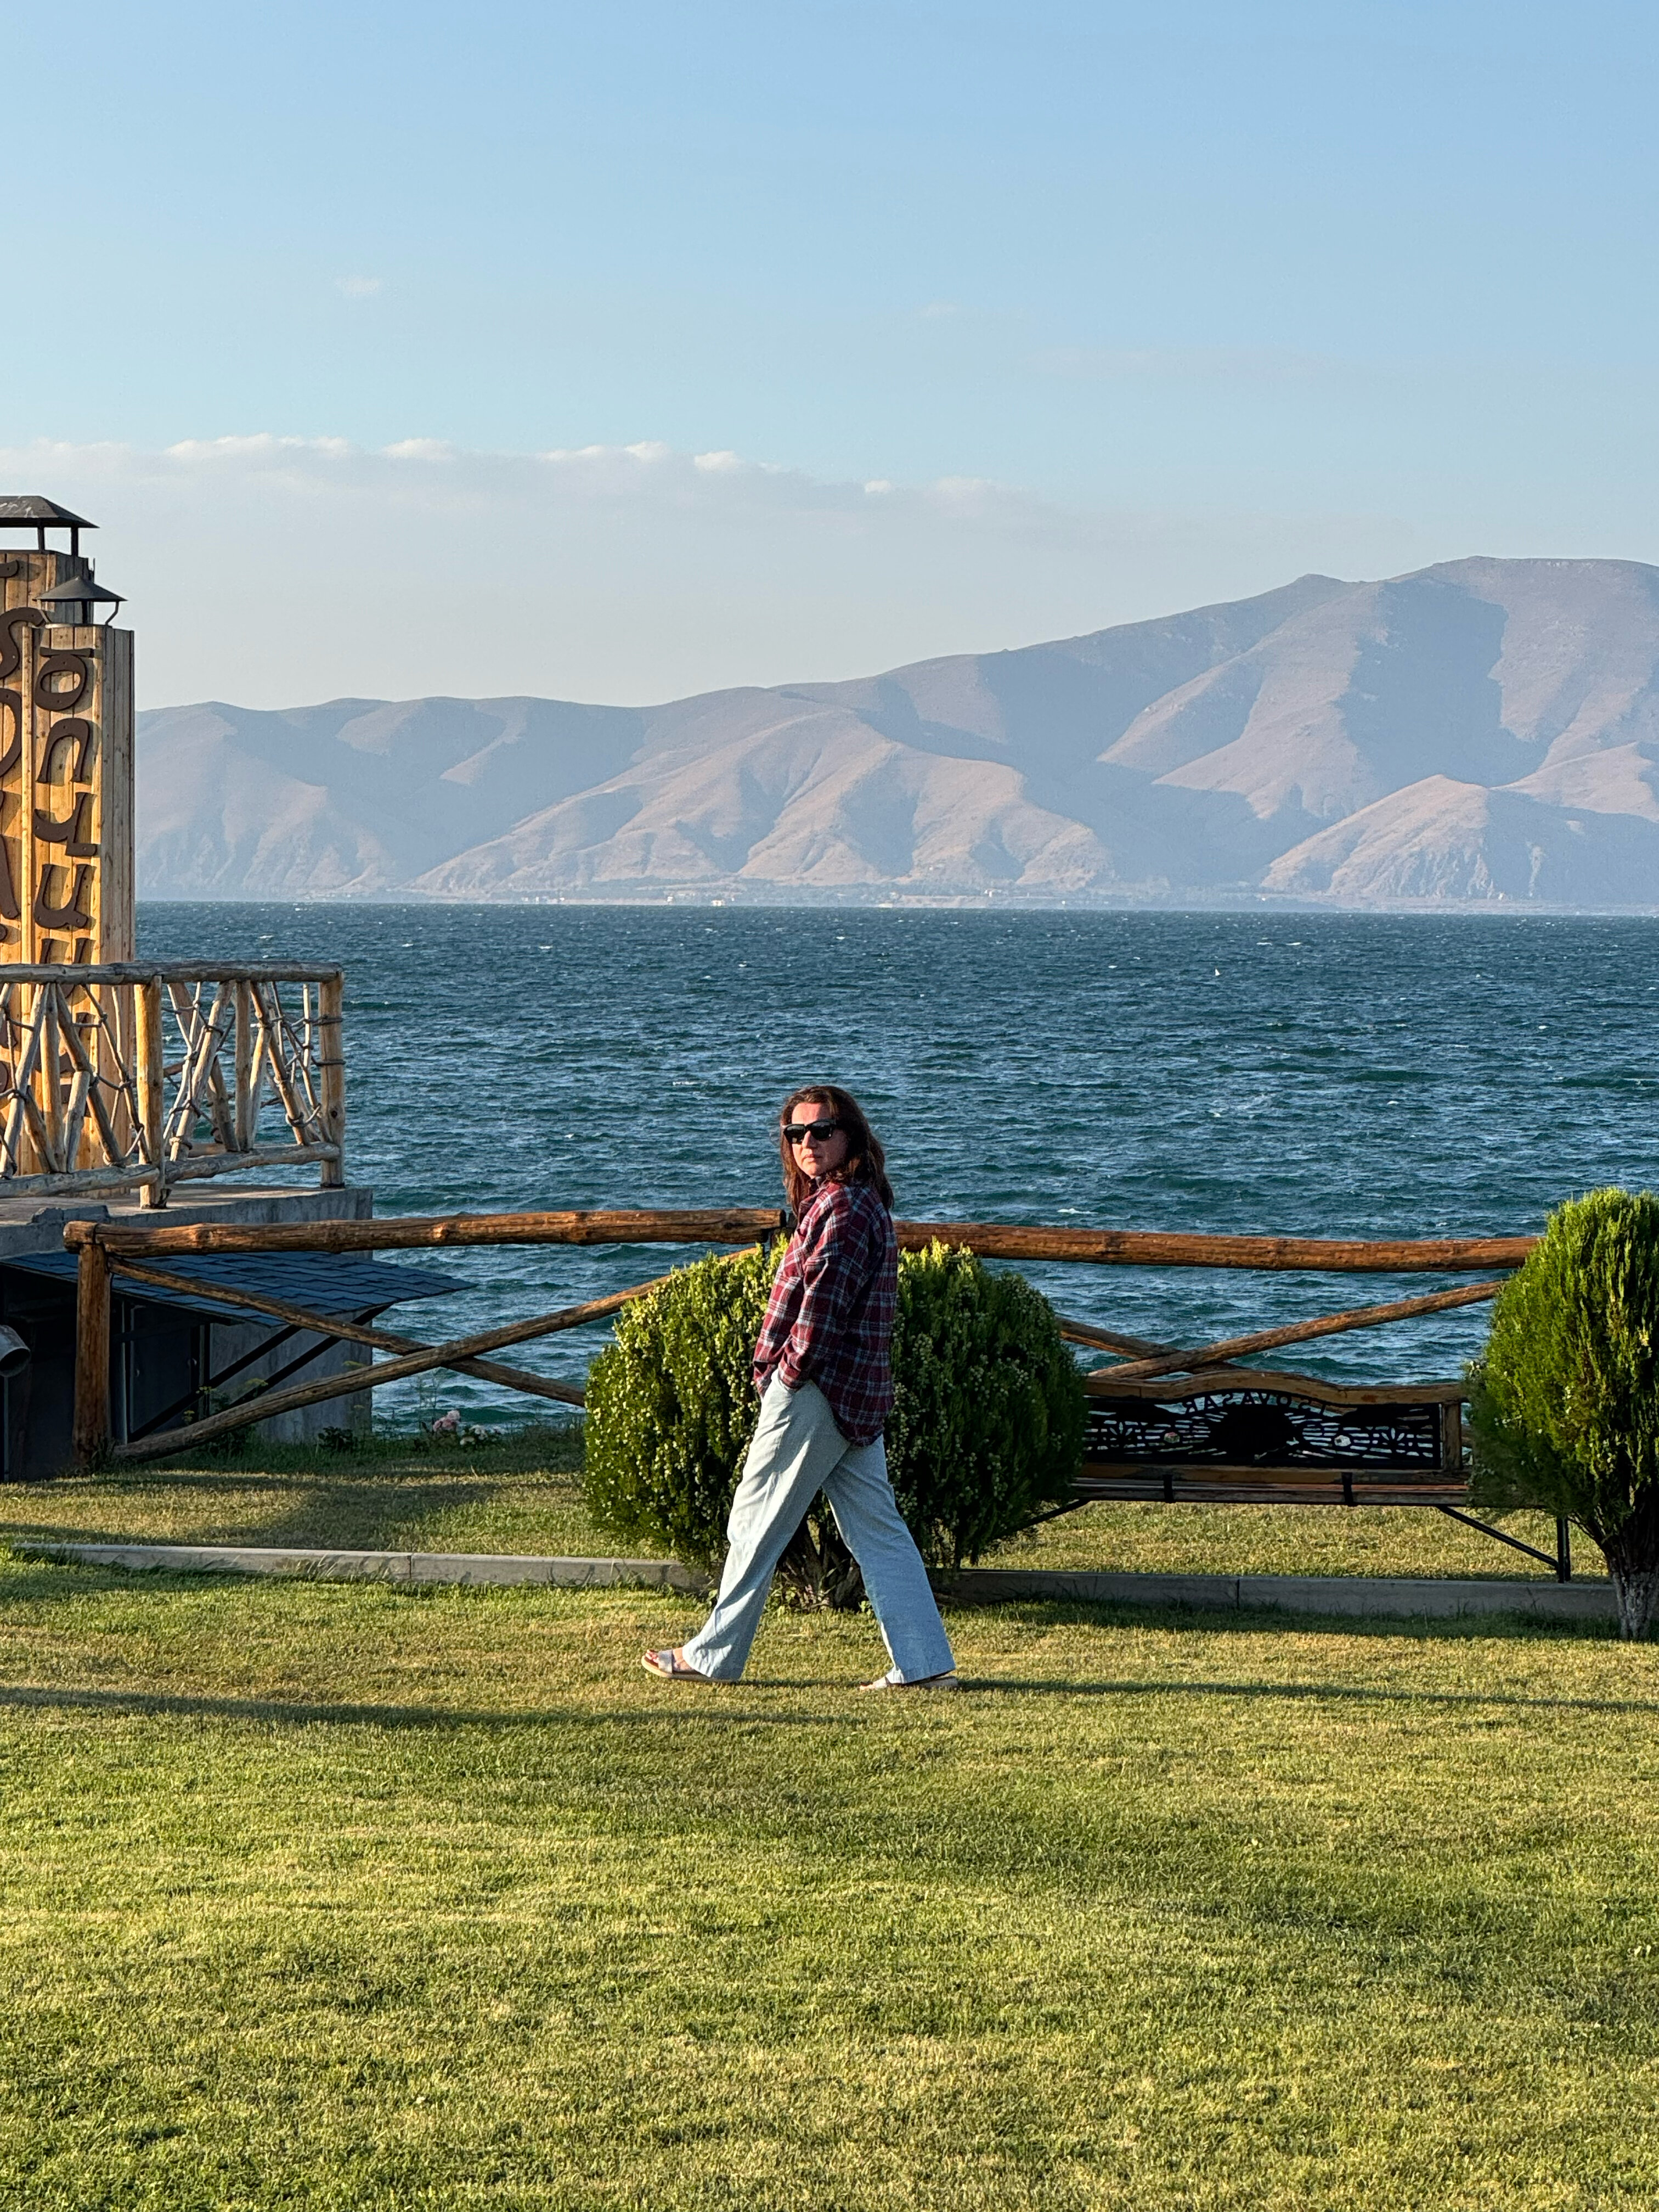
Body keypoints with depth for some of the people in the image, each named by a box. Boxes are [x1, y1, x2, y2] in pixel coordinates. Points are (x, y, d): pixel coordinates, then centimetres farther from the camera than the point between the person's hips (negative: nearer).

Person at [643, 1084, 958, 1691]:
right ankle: (923, 1663, 3)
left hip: (814, 1391, -10)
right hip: (858, 1394, 10)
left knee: (756, 1521, 2)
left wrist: (788, 1373, -12)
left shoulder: (843, 1205, -15)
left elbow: (822, 1304, -21)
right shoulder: (859, 1202, 17)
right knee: (876, 1529, 6)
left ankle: (713, 1656, 12)